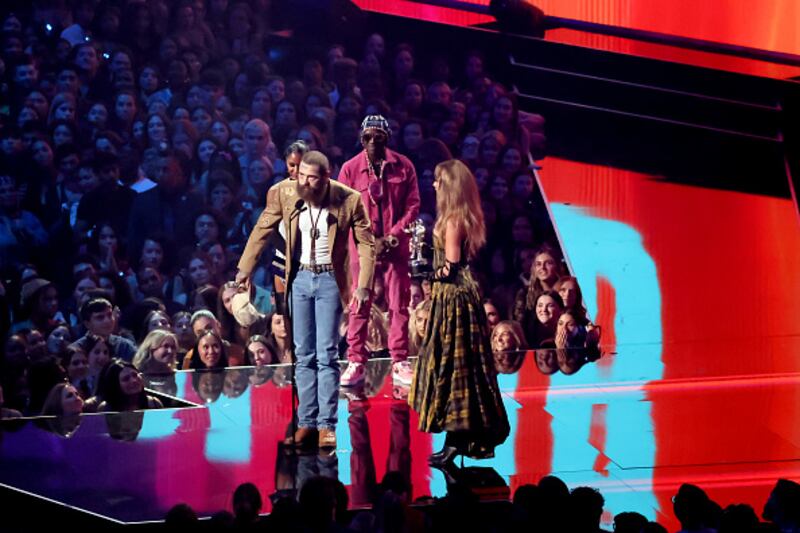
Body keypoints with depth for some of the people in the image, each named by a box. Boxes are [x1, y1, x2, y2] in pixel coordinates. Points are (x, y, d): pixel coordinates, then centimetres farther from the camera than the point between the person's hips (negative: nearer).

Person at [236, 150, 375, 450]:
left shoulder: (349, 200, -14)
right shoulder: (283, 193, -8)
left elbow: (366, 244, -6)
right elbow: (262, 230, 5)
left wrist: (363, 286, -11)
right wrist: (245, 268, 4)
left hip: (329, 279, -3)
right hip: (300, 278, 3)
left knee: (326, 354, -5)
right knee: (304, 355, 6)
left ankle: (327, 425, -1)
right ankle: (306, 423, 10)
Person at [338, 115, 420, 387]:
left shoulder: (403, 166, 0)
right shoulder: (350, 168, -3)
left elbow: (413, 205, 1)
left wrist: (391, 237, -9)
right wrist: (370, 241, -10)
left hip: (396, 247, 1)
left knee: (399, 305, 3)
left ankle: (399, 363, 9)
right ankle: (356, 363, 8)